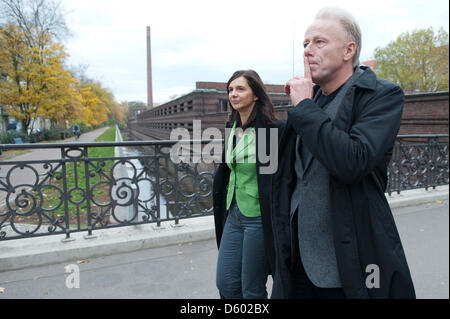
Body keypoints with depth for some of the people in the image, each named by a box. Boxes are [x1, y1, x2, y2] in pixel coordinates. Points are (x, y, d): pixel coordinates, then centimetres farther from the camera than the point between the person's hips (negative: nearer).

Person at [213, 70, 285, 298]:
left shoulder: (272, 129, -15)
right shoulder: (232, 128, 8)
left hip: (258, 217, -7)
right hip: (234, 214, 7)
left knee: (252, 290, 7)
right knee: (225, 282, 14)